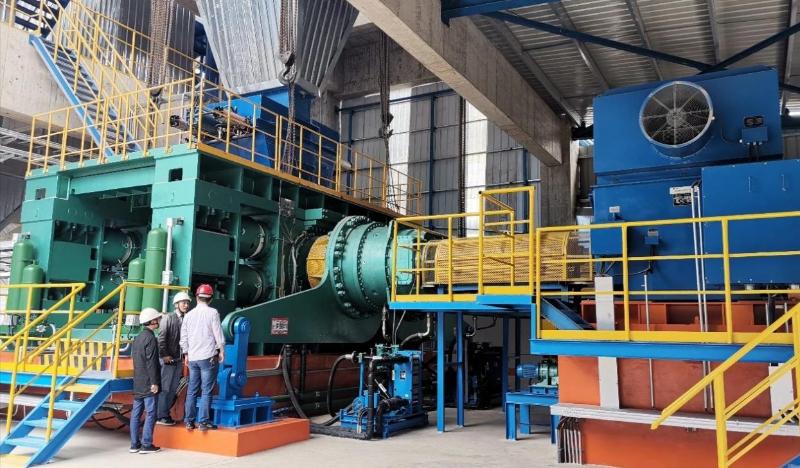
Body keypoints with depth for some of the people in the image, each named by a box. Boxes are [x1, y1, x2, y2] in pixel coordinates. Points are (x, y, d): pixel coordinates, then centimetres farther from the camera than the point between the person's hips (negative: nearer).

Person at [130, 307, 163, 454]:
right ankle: (146, 445, 1)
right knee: (150, 413, -2)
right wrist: (154, 382, -16)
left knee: (136, 413, 10)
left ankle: (135, 444, 16)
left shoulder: (138, 337, 13)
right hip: (148, 383, -9)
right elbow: (151, 362, -18)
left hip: (138, 383, 9)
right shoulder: (150, 338, -15)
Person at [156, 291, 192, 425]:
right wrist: (164, 355, -14)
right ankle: (161, 416, 8)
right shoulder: (168, 318, -5)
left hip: (179, 360, 5)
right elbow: (161, 338, -9)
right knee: (164, 388, 0)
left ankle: (165, 413, 22)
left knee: (173, 389, 11)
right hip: (168, 359, -5)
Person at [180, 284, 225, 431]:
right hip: (208, 357, -5)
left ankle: (189, 421, 14)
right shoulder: (212, 312, -6)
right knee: (206, 391, -1)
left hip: (193, 358, 5)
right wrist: (221, 351, 5)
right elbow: (218, 334, -7)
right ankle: (203, 422, -1)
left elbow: (183, 338, 12)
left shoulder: (189, 315, 7)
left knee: (192, 391, 11)